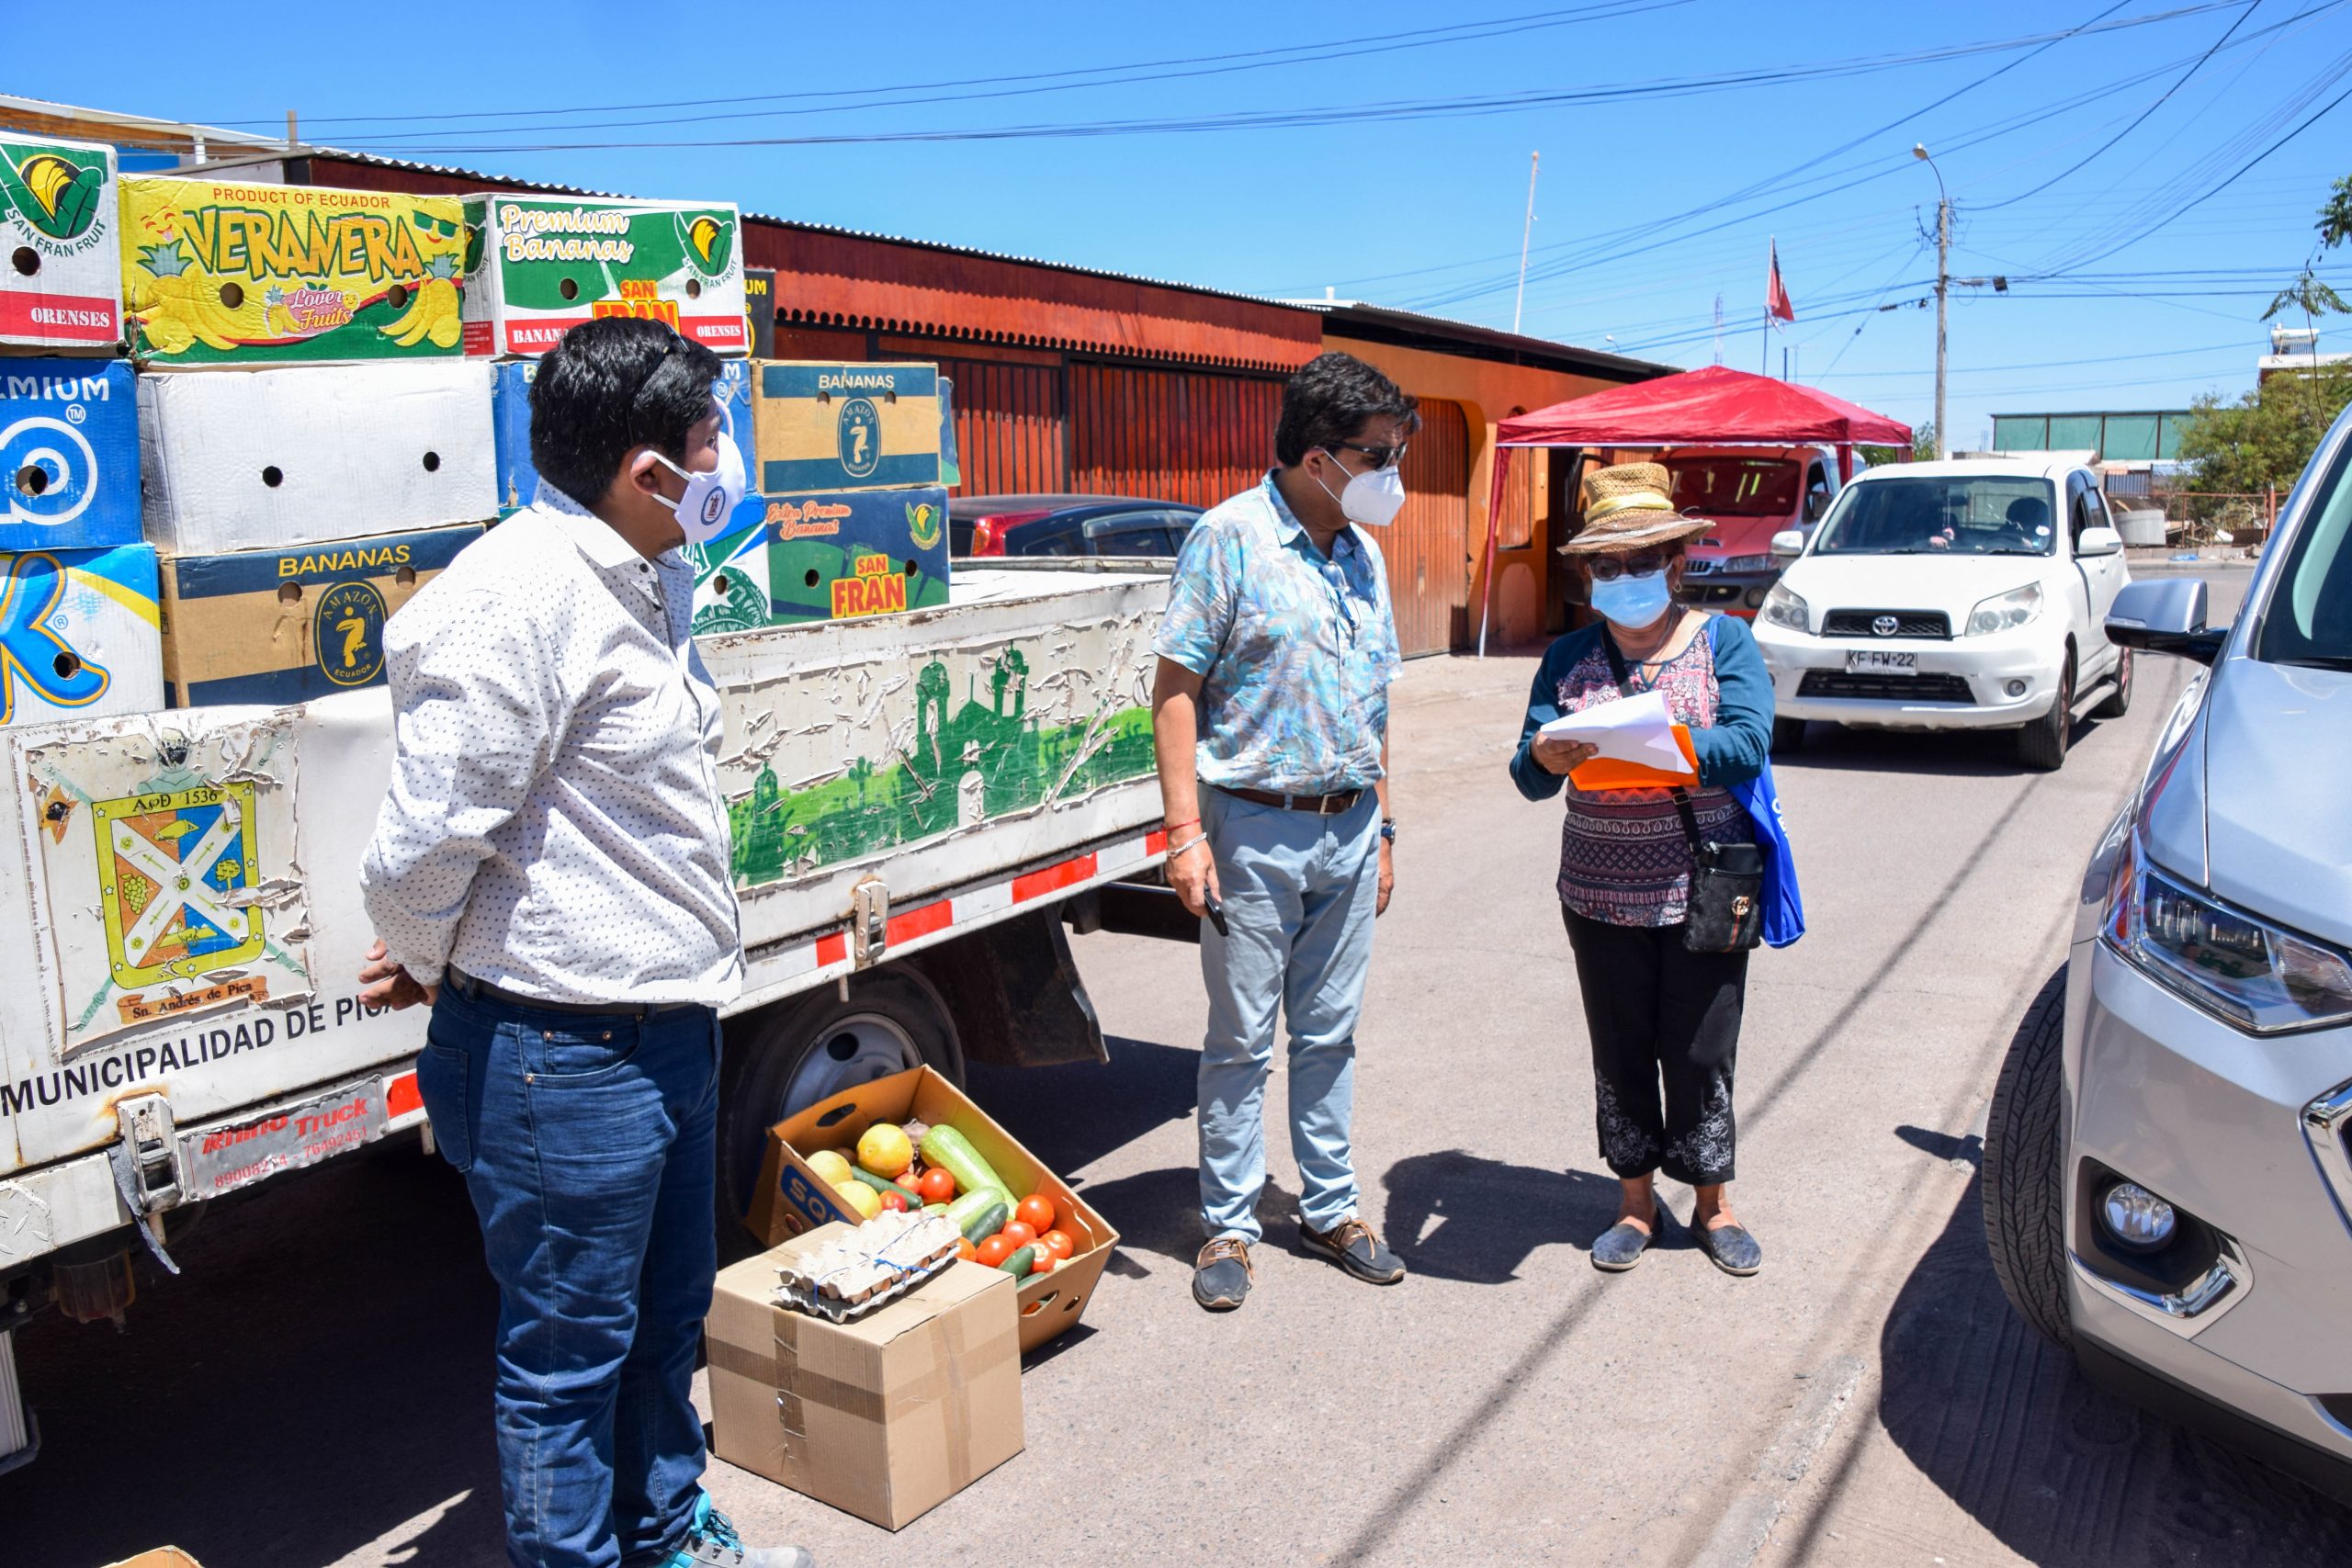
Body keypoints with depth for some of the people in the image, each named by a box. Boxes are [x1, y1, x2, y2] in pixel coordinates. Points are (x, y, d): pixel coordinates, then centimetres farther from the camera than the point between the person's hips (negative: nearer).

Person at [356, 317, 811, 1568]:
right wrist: (422, 965, -2)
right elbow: (432, 829, -22)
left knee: (667, 1316, 24)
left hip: (667, 1024, 9)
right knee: (569, 1347, 8)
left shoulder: (646, 576, 11)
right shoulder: (521, 595, -22)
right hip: (563, 1053, -9)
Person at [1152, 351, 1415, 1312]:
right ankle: (1227, 1228, 18)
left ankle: (1329, 1210, 28)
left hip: (1349, 829, 6)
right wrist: (1185, 833, -17)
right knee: (1242, 1040, 5)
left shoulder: (1363, 554, 11)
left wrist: (1381, 827, 17)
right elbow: (1177, 688, -12)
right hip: (1257, 828, -6)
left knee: (1330, 1032, 14)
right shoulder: (1231, 536, -9)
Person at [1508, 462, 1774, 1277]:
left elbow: (1747, 745, -17)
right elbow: (1529, 776, -4)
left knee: (1700, 1054, 7)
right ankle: (1637, 1200, 28)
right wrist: (1544, 759, -27)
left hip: (1704, 893, -2)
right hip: (1602, 895, 2)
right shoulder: (1569, 658, 3)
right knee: (1620, 1054, 11)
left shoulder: (1723, 641, -2)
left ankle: (1713, 1203, 27)